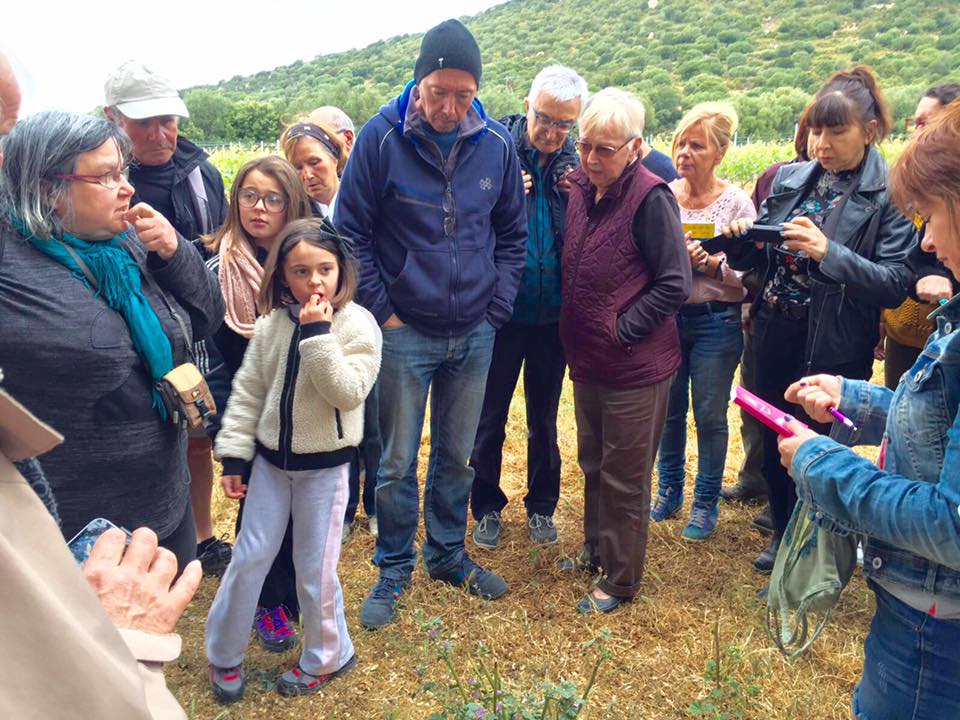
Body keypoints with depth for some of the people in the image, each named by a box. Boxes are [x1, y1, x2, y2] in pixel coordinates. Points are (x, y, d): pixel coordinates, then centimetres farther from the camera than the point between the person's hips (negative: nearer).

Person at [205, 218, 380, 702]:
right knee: (249, 558, 12)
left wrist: (318, 334, -27)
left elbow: (347, 393, -23)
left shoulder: (358, 325, -12)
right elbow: (248, 392, 3)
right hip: (270, 458, 4)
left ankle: (326, 657, 32)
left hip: (325, 465, -3)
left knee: (314, 569, 8)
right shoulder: (272, 323, -2)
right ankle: (224, 654, 34)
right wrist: (234, 455, 2)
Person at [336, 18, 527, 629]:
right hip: (405, 332, -3)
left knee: (457, 455, 16)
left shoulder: (496, 144, -1)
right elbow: (351, 232, -6)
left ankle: (449, 554, 36)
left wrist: (497, 308, 1)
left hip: (474, 334, 3)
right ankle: (394, 570, 27)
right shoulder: (382, 138, -10)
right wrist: (382, 309, -8)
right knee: (398, 462, 7)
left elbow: (513, 234, 9)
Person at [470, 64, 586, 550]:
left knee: (544, 419, 17)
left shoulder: (577, 163, 0)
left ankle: (541, 506, 35)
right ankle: (487, 507, 32)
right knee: (489, 419, 12)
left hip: (554, 315, 2)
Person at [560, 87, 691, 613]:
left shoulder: (650, 199, -17)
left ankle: (621, 579, 26)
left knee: (624, 479, 8)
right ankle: (596, 547, 44)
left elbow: (674, 285, -17)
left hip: (635, 368, -7)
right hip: (586, 361, 7)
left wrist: (621, 329, -16)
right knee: (593, 464, 22)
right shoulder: (580, 189, 4)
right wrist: (576, 335, 6)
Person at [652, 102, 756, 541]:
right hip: (667, 316, 3)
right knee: (669, 410, 14)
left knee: (710, 416, 7)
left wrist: (707, 262, -23)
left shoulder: (737, 204, -6)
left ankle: (706, 502, 25)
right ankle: (669, 490, 34)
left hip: (716, 321, -2)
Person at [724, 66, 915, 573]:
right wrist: (742, 239, -11)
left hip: (834, 348, -5)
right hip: (775, 335, 5)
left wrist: (829, 252, -29)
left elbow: (894, 285, -18)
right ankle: (783, 533, 42)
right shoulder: (790, 179, 4)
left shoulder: (889, 195, -11)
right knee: (774, 441, 18)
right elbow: (757, 258, 10)